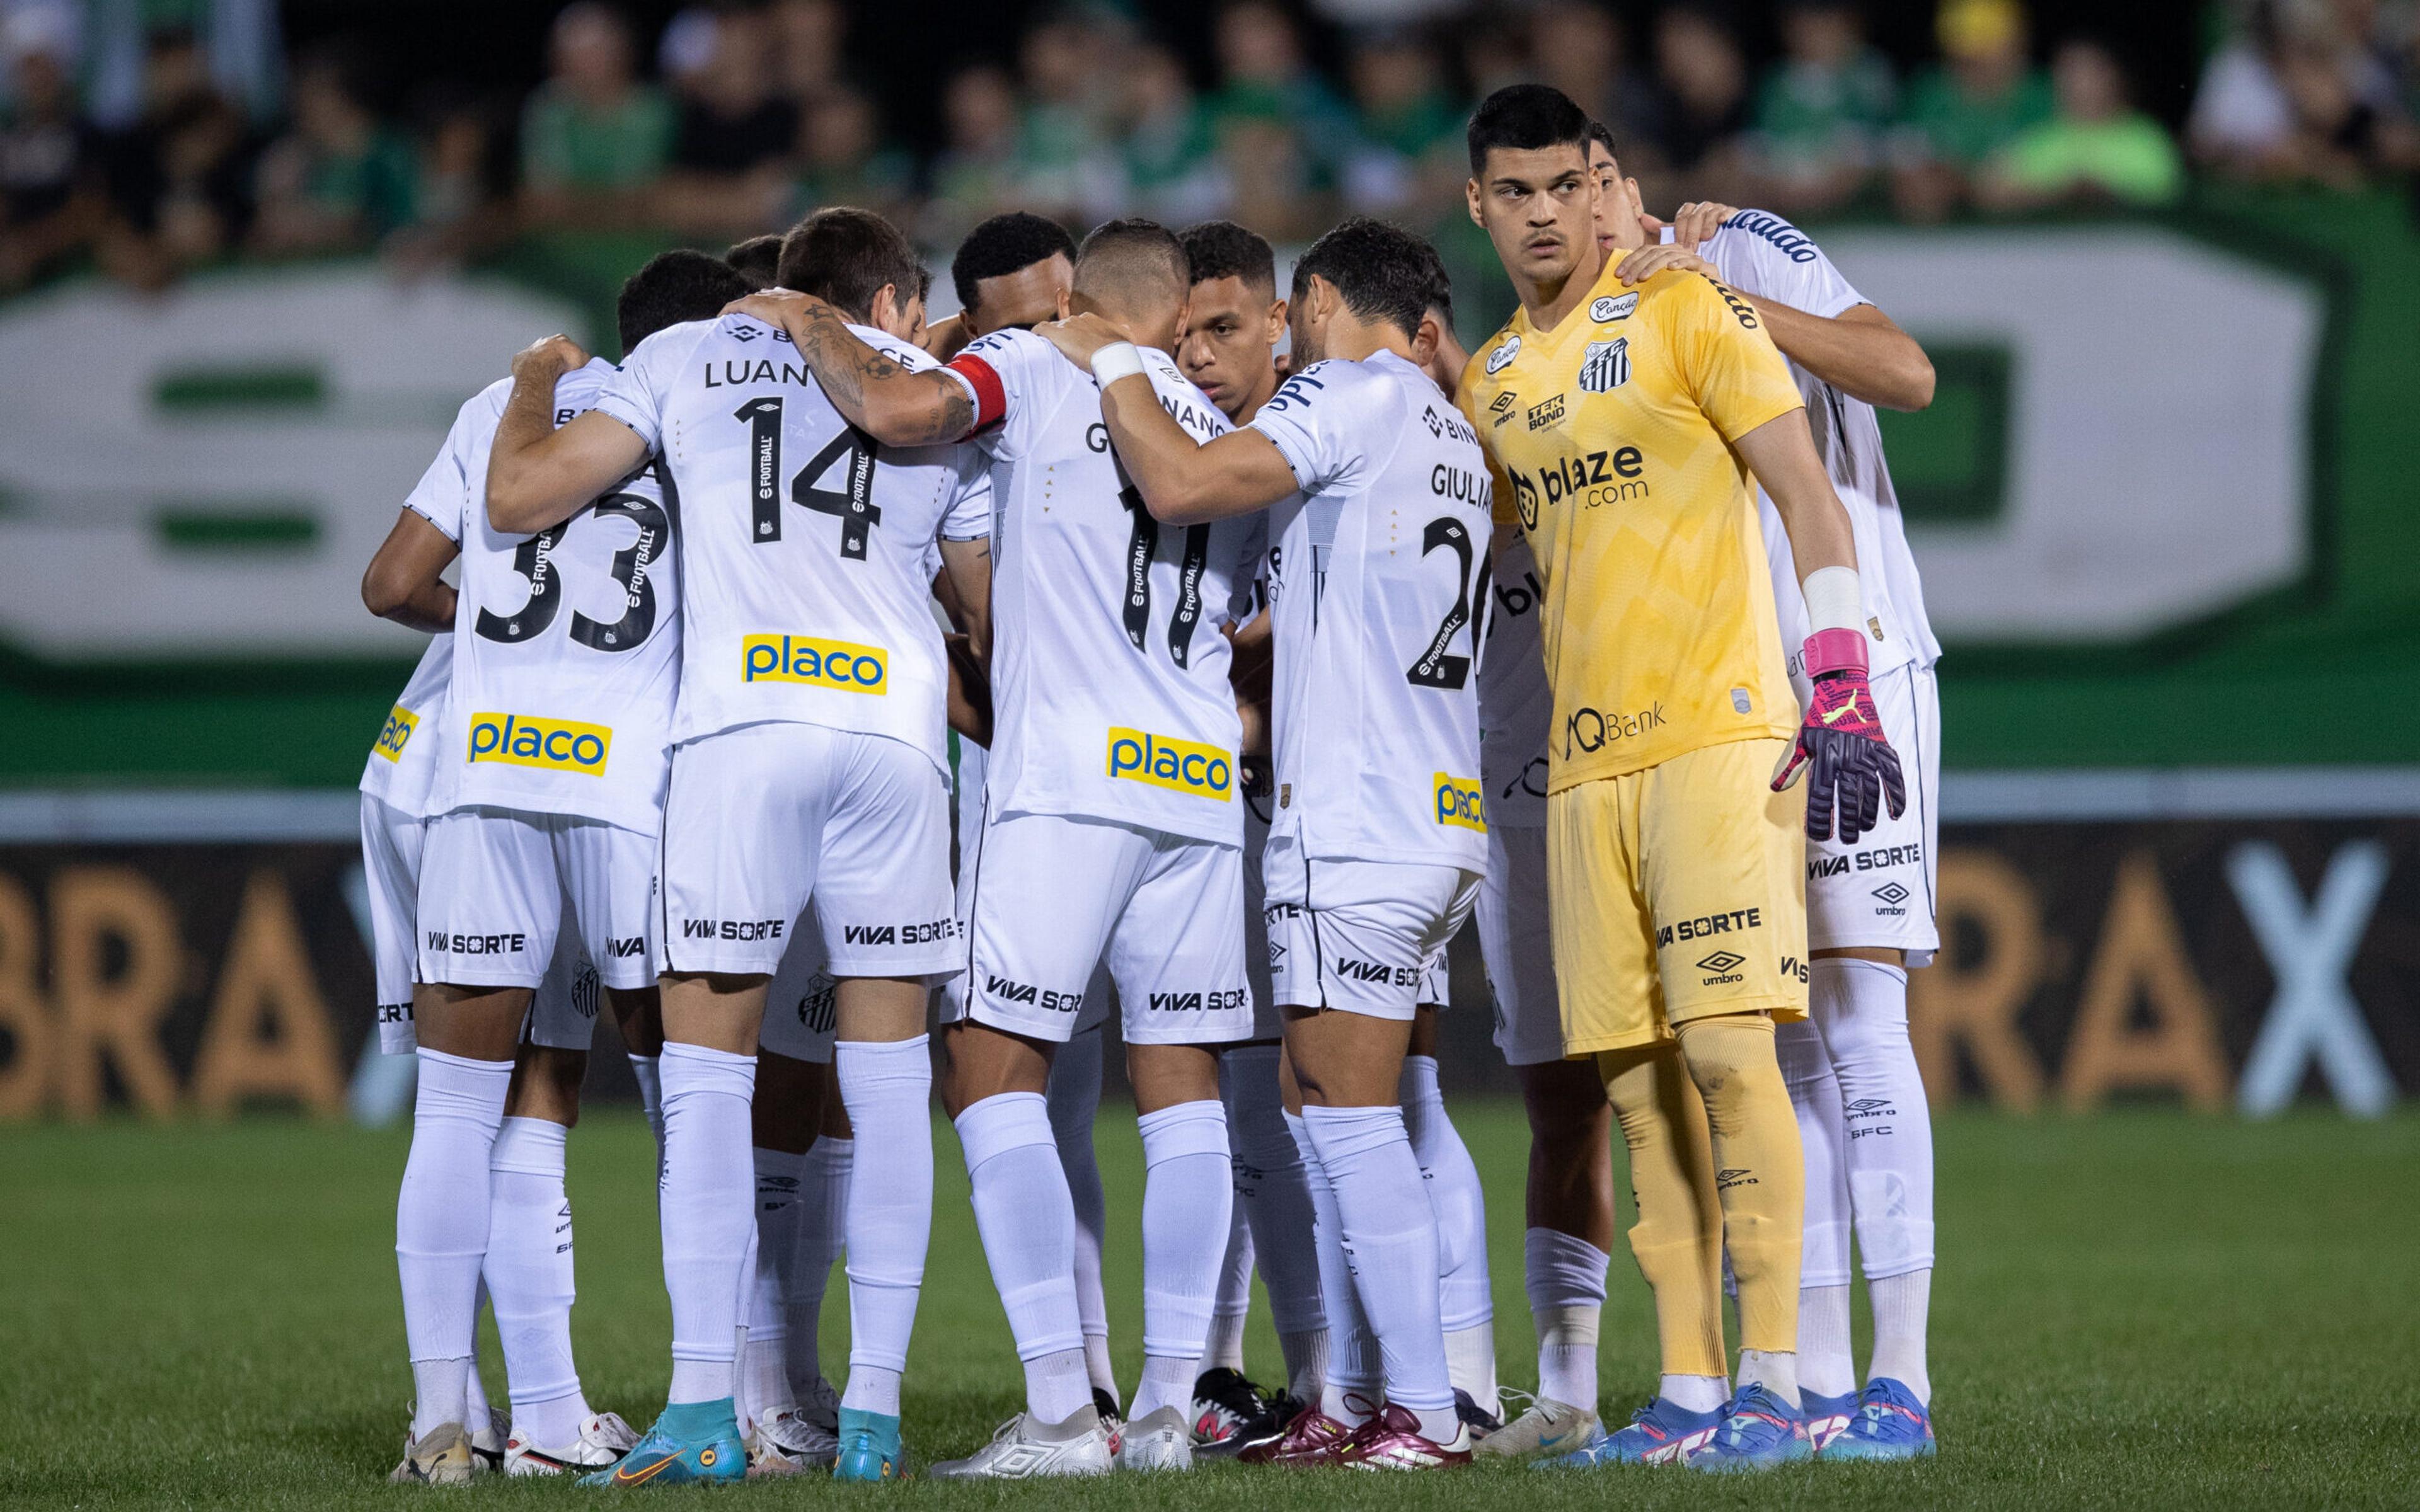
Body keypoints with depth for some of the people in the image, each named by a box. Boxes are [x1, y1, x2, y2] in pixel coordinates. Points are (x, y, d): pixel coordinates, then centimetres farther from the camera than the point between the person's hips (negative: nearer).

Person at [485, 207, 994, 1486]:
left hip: (742, 723, -1)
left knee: (709, 1067, 1)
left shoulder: (685, 357, 17)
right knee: (887, 1078, 7)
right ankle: (873, 1413, 4)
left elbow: (518, 496, 13)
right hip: (897, 732, 1)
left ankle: (702, 1412, -5)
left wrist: (533, 385, 32)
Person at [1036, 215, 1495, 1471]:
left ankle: (1428, 1411, -9)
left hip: (1356, 823, -9)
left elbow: (1181, 486, -15)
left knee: (1353, 1120, -7)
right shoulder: (1449, 431, 20)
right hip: (1436, 815, 9)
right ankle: (1349, 1400, 13)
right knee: (1326, 1118, 13)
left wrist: (1110, 365, -1)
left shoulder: (1353, 393, -6)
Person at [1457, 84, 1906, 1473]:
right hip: (1586, 760, 6)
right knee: (1640, 1083, 3)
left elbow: (1807, 493, -5)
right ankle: (1691, 1395, 4)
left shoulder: (1683, 312, -2)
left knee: (1725, 1045, -14)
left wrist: (1843, 688, -14)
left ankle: (1775, 1383, -12)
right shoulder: (1489, 383, 16)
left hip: (1718, 734, -6)